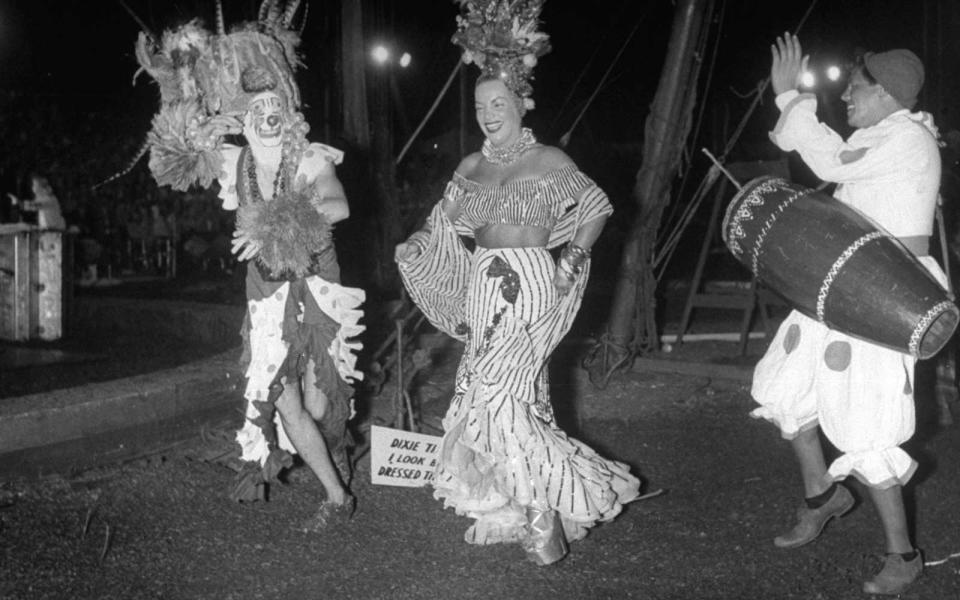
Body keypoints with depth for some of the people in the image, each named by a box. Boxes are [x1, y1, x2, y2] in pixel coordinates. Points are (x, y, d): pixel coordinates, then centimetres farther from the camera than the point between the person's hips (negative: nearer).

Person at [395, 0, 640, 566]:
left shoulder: (549, 160, -3)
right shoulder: (470, 169, 11)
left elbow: (598, 206, 3)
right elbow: (445, 224, 18)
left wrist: (575, 254, -7)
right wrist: (418, 244, 0)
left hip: (531, 284, -5)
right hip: (486, 284, 5)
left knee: (497, 391, -16)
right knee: (518, 396, 9)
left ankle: (542, 509, -4)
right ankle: (516, 505, 21)